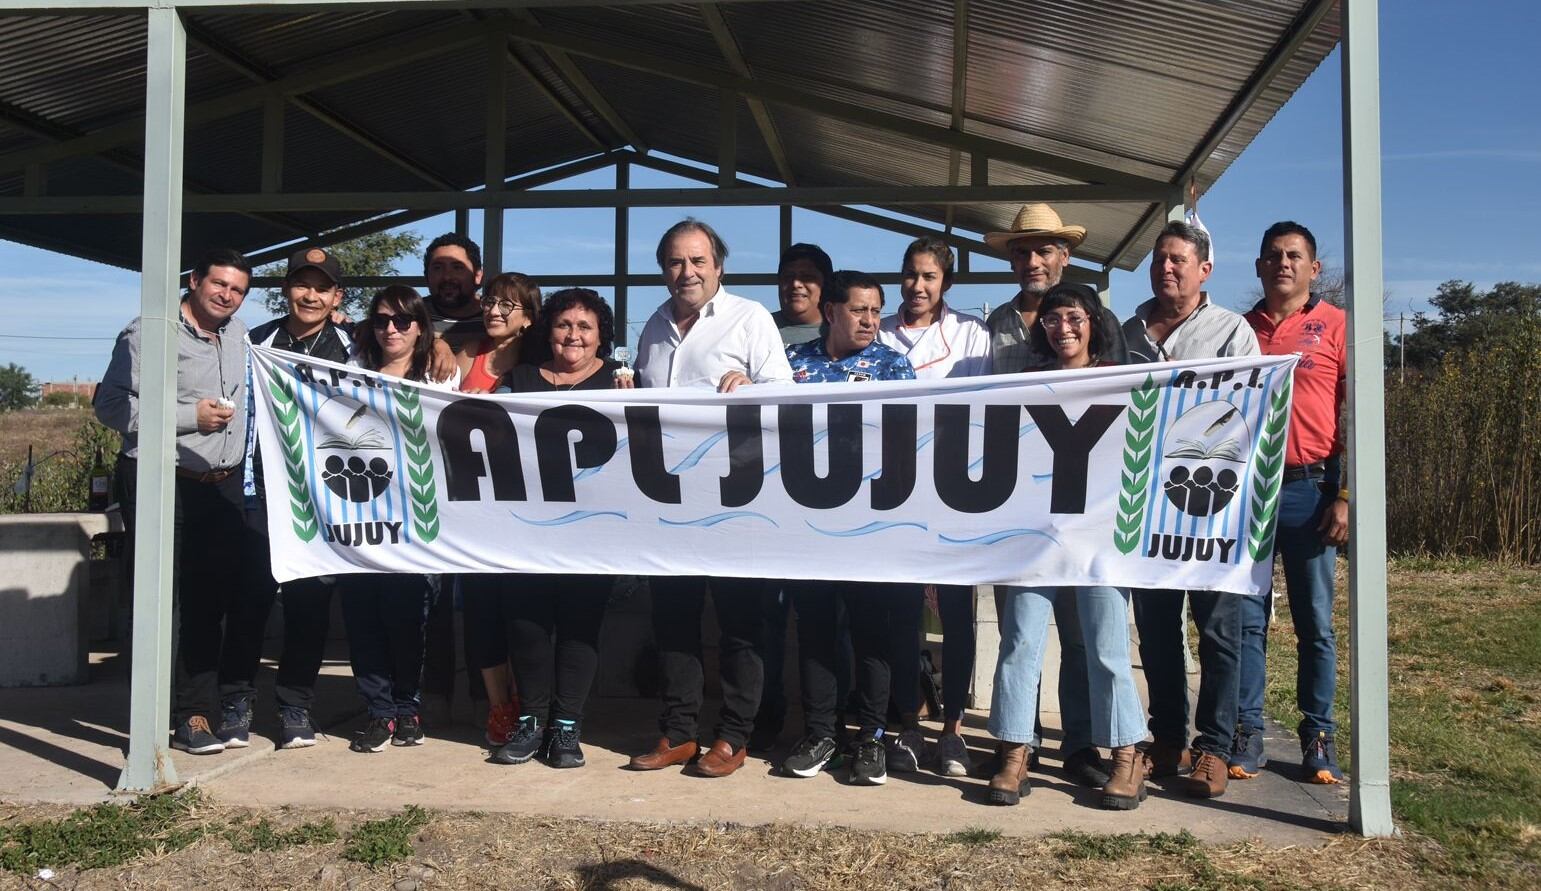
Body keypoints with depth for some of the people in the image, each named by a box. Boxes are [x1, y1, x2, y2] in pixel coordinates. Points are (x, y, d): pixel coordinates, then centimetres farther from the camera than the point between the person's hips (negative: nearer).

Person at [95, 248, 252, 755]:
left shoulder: (238, 335, 15)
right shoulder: (150, 333, -6)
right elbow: (110, 406, -11)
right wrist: (190, 416, -14)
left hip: (222, 487, 6)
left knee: (210, 600, 9)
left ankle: (198, 710, 17)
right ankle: (162, 720, 3)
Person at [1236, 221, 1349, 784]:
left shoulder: (1336, 327, 4)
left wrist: (1345, 496, -9)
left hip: (1309, 488, -2)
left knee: (1315, 622, 4)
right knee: (1246, 618, 2)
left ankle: (1318, 739, 14)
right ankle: (1247, 735, 9)